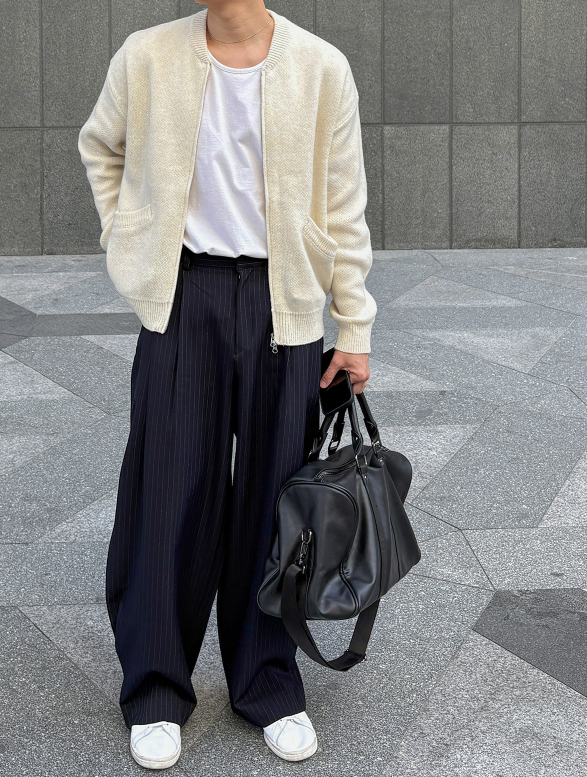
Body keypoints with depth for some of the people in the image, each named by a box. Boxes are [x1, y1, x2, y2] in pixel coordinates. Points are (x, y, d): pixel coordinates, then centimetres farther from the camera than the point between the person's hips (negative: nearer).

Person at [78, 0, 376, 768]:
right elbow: (100, 148, 18)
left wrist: (355, 329, 3)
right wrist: (129, 240, 11)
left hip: (282, 303, 0)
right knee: (171, 495, 4)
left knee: (272, 496, 8)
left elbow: (344, 208, 1)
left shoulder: (321, 68, -4)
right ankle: (157, 691, 20)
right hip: (182, 300, 0)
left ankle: (269, 686, 24)